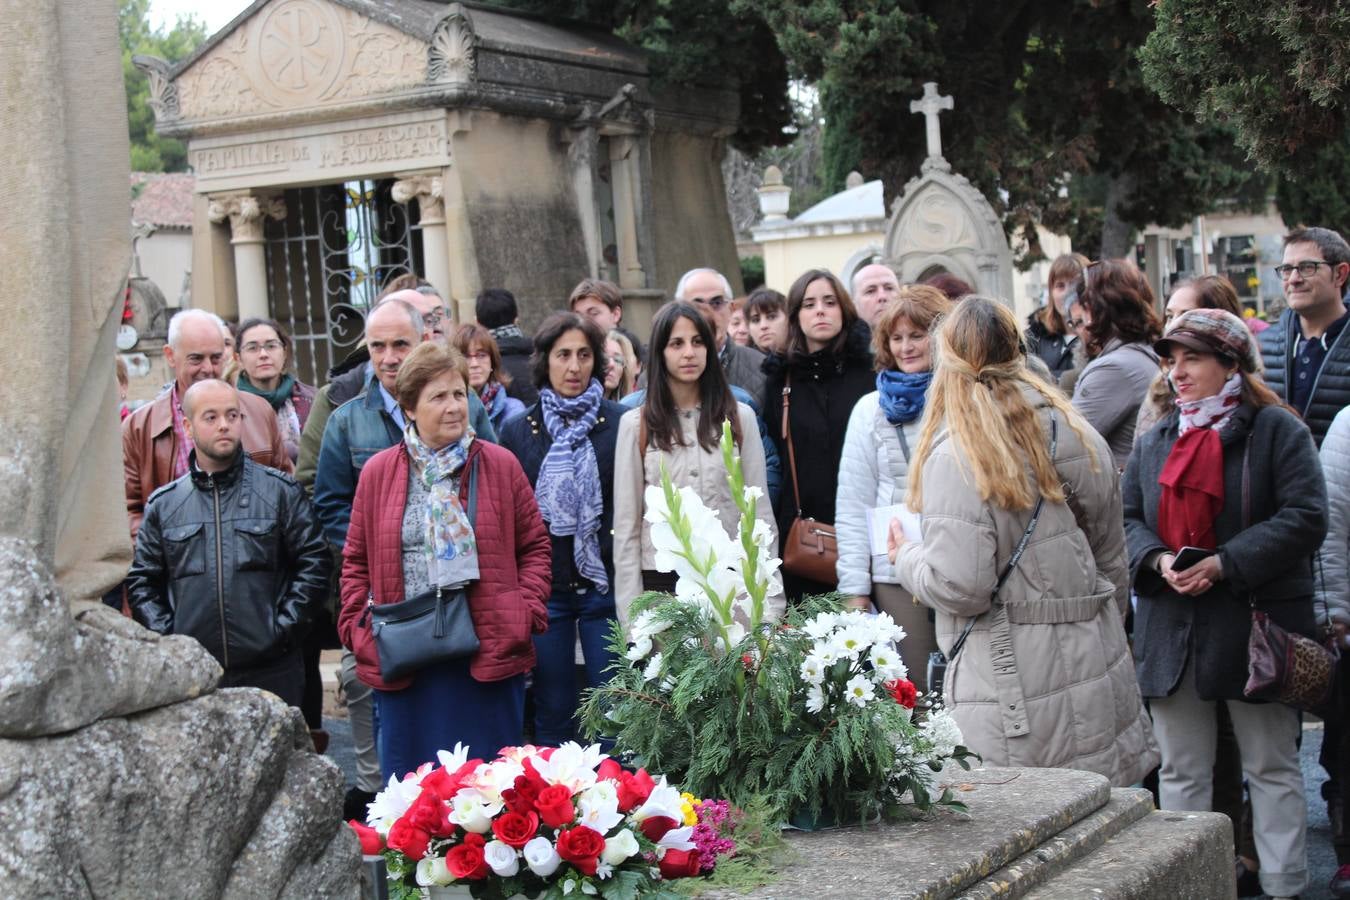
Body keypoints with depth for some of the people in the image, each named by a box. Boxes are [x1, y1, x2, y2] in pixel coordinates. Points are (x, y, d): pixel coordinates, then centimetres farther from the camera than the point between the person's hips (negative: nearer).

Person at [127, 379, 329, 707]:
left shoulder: (281, 491, 4)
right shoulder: (163, 504, 11)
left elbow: (313, 562, 1)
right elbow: (141, 581, 14)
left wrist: (284, 628, -6)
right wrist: (165, 637, 1)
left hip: (271, 671, -1)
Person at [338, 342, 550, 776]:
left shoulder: (500, 465, 4)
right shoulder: (378, 472, 6)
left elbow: (535, 545, 8)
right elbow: (357, 560, 11)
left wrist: (528, 610, -5)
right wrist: (357, 627, -1)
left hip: (491, 654, -1)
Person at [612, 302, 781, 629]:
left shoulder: (739, 418, 7)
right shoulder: (636, 425, 4)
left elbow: (760, 512, 7)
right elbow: (626, 525, 4)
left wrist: (770, 602, 1)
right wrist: (631, 615, -1)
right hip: (662, 581, -1)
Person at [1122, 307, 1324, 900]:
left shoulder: (1276, 430, -4)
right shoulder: (1155, 443, 13)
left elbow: (1305, 518, -13)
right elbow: (1128, 518, 10)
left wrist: (1225, 564, -20)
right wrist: (1158, 561, -11)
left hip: (1255, 623, -5)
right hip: (1171, 627, 5)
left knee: (1271, 766, 6)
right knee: (1180, 771, 10)